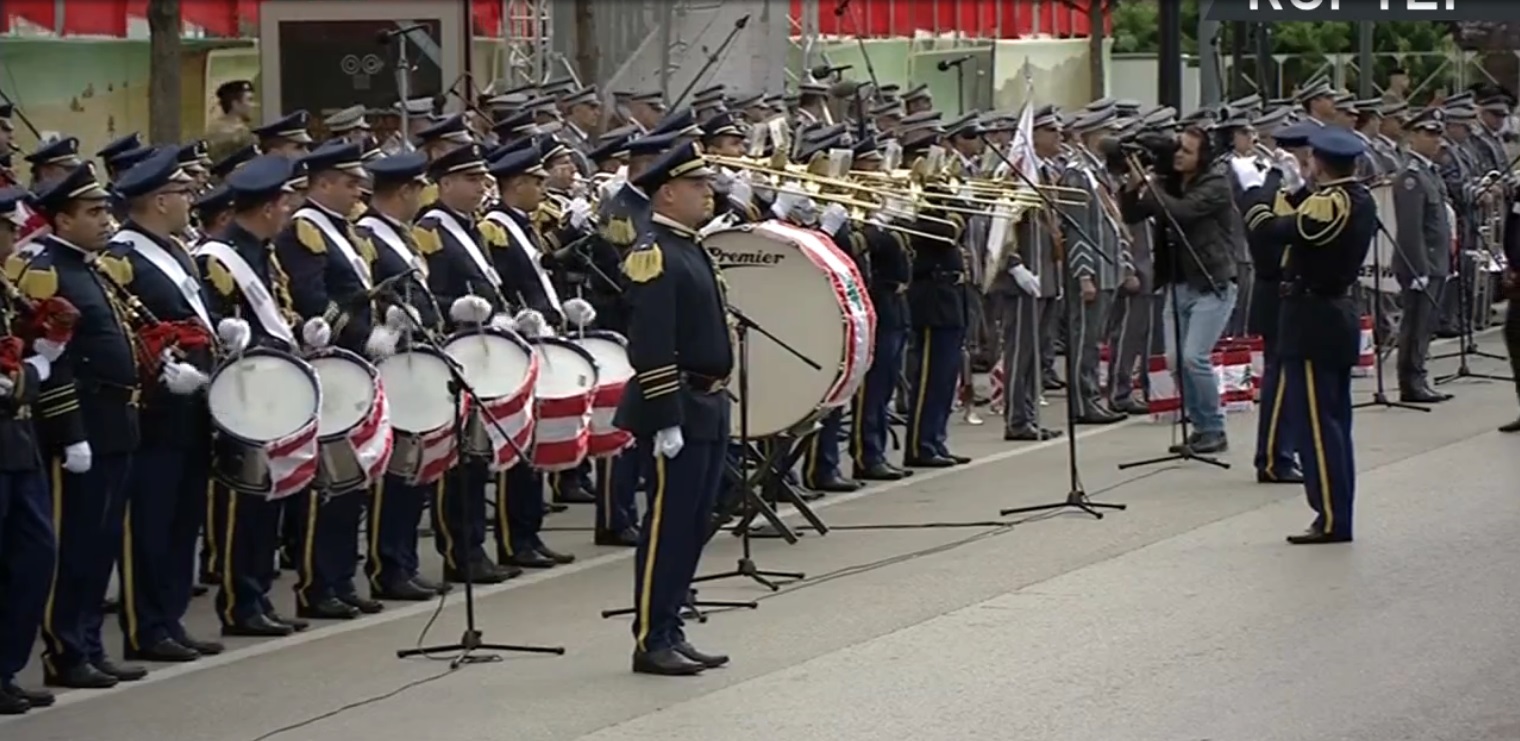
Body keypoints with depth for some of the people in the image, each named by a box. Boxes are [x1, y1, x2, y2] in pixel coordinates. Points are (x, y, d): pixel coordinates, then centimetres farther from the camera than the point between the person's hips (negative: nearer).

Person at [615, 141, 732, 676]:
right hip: (676, 410, -10)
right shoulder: (654, 254, -16)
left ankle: (670, 633, 18)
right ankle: (651, 641, 1)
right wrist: (666, 422, -24)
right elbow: (652, 348, -22)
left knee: (692, 526, 12)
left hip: (707, 408, 10)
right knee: (668, 526, -5)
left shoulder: (691, 249, 15)